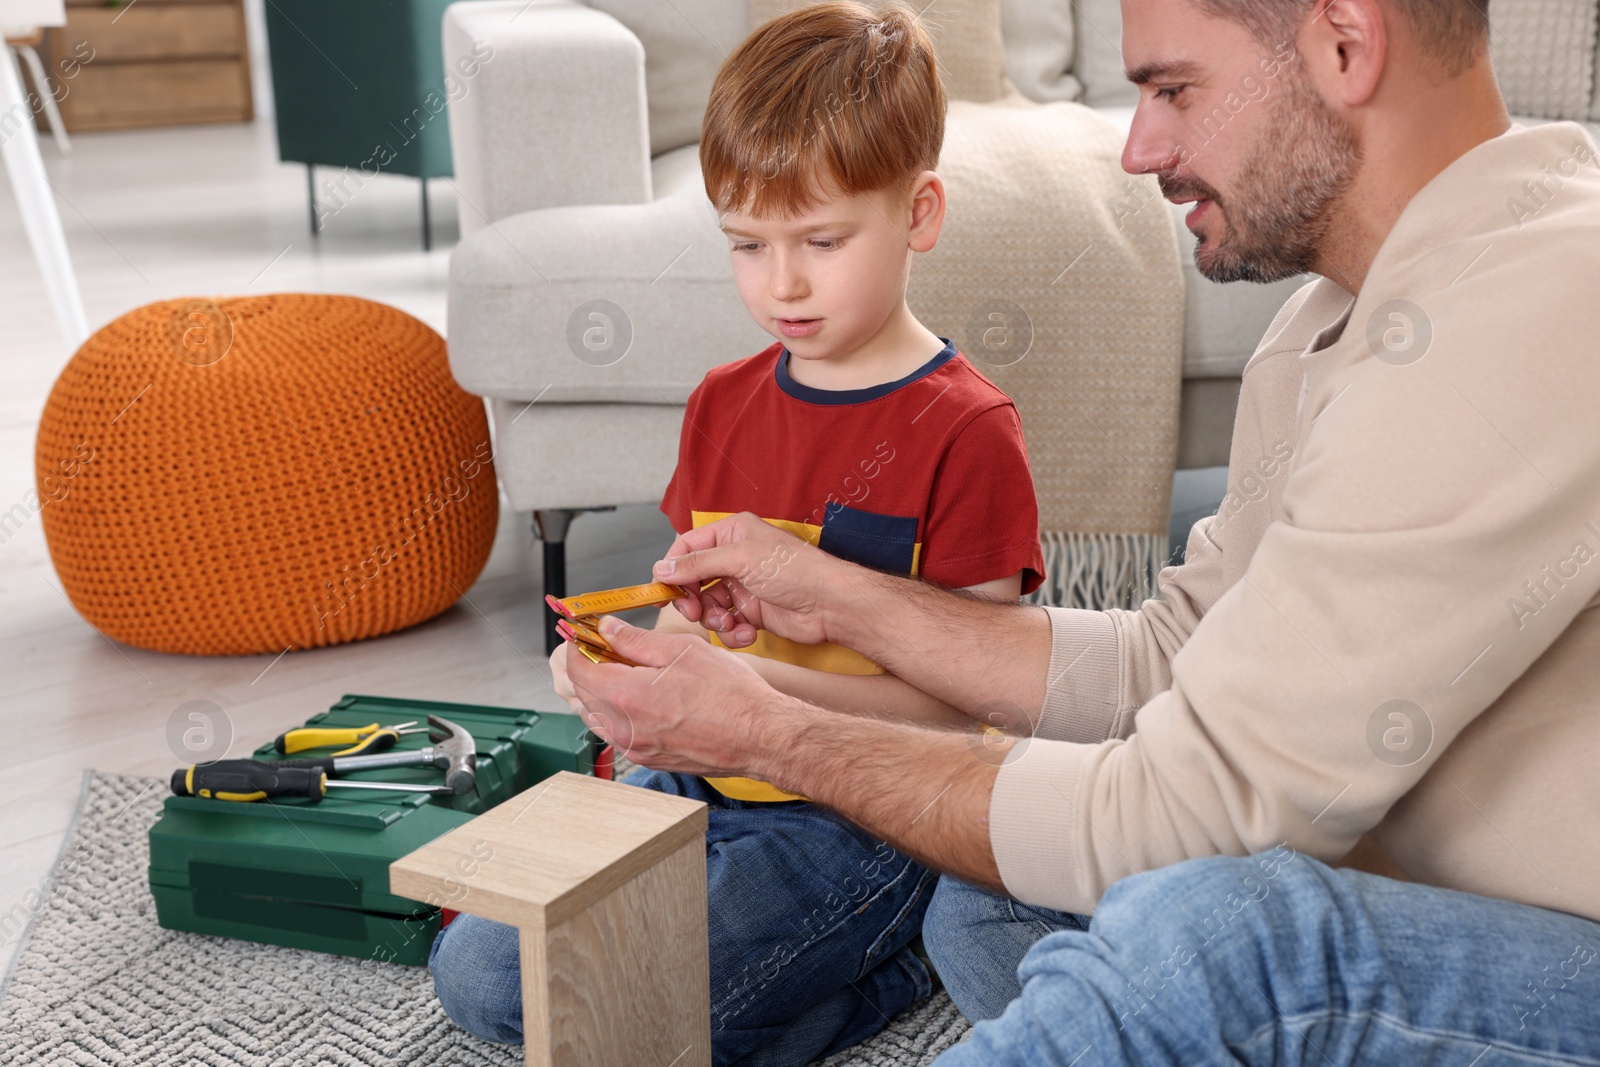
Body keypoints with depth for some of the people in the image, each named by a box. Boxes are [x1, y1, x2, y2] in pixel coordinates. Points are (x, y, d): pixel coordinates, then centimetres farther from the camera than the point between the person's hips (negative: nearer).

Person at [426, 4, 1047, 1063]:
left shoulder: (966, 432, -13)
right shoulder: (722, 404, 8)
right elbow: (691, 612, 13)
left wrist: (760, 686, -27)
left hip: (856, 824, -7)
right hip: (694, 786, 7)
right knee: (474, 971, 1)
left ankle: (891, 966, 1)